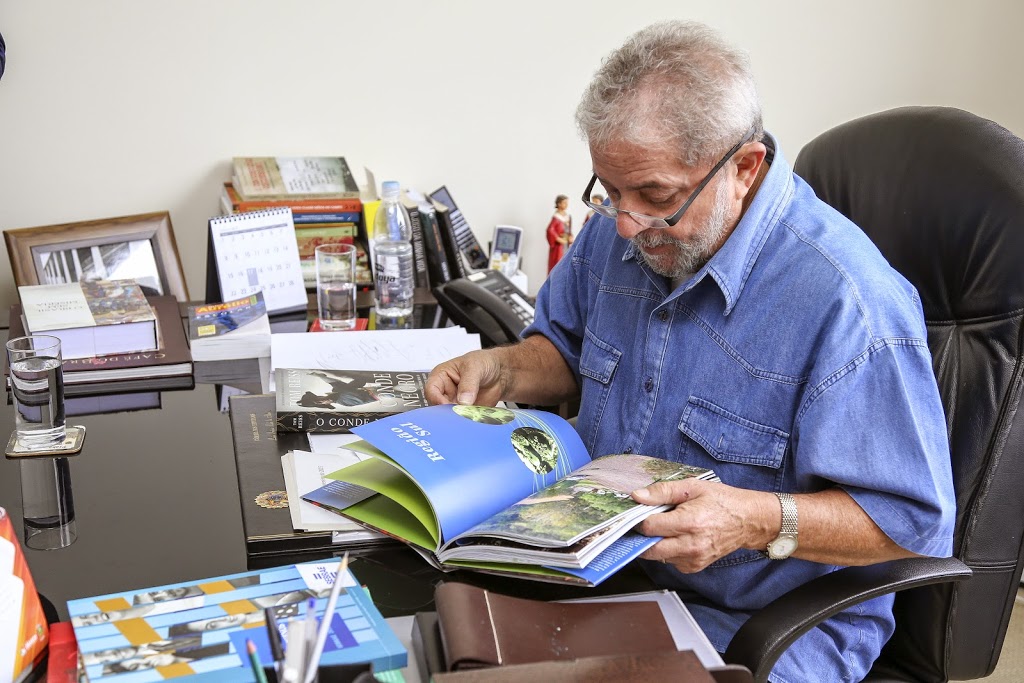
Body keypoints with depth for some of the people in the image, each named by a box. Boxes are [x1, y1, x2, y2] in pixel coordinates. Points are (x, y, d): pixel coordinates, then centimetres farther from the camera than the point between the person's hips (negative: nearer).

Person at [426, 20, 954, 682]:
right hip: (597, 568, 6)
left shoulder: (847, 301, -26)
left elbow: (916, 521, -20)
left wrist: (758, 521, -33)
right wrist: (503, 371, -4)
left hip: (756, 627, -6)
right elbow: (567, 349, 18)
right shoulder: (622, 229, -1)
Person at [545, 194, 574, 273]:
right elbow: (550, 230, -26)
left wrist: (570, 237, 2)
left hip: (566, 246, 7)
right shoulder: (556, 217, -14)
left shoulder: (568, 217, 10)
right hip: (558, 246, -7)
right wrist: (558, 239, -20)